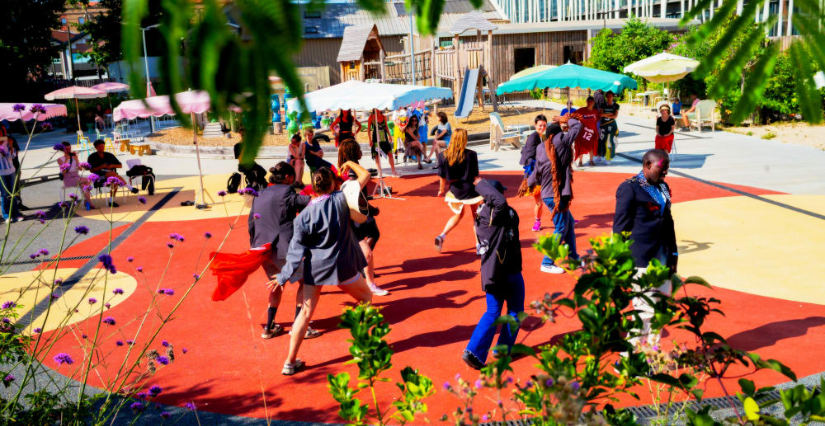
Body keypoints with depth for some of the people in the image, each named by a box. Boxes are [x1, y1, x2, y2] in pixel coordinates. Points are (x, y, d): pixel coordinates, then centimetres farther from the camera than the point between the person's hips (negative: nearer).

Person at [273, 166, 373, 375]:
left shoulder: (304, 215, -6)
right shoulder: (340, 199, -10)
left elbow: (296, 248, -6)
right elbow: (365, 176, 0)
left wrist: (284, 276, 0)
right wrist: (350, 164, 16)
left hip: (314, 267, 2)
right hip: (341, 265, -2)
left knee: (306, 312, 11)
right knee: (365, 297, 22)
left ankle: (290, 362, 13)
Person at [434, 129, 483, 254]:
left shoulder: (443, 155, -7)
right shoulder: (471, 154, -13)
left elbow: (442, 176, -2)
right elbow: (475, 175, -8)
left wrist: (441, 190, 13)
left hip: (454, 190, 3)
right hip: (469, 189, -3)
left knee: (458, 214, 25)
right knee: (476, 217, 15)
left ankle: (442, 235, 6)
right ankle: (478, 245, 18)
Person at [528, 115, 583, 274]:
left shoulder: (541, 149, 7)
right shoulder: (561, 141, -10)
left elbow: (537, 173, 12)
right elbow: (577, 126, 0)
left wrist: (529, 183, 29)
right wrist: (566, 119, 17)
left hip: (548, 194, 8)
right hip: (557, 195, -8)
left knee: (569, 223, 21)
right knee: (561, 229, 0)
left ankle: (573, 257, 32)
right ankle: (547, 263, 4)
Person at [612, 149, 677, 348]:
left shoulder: (663, 187, 14)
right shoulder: (629, 188, -9)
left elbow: (668, 222, 20)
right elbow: (620, 227, -10)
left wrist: (673, 254, 17)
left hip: (662, 258, 8)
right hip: (640, 260, -8)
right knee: (646, 309, -5)